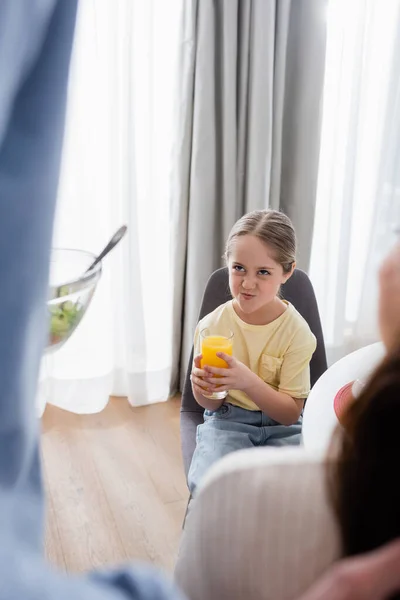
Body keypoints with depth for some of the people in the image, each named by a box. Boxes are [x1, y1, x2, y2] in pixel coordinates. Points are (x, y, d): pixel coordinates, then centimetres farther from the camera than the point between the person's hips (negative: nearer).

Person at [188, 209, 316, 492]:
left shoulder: (296, 331, -11)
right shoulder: (211, 326, -8)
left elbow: (291, 413, -12)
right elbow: (211, 404, 2)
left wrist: (248, 381, -30)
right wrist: (203, 388, -23)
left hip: (280, 426, 0)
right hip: (227, 421, 0)